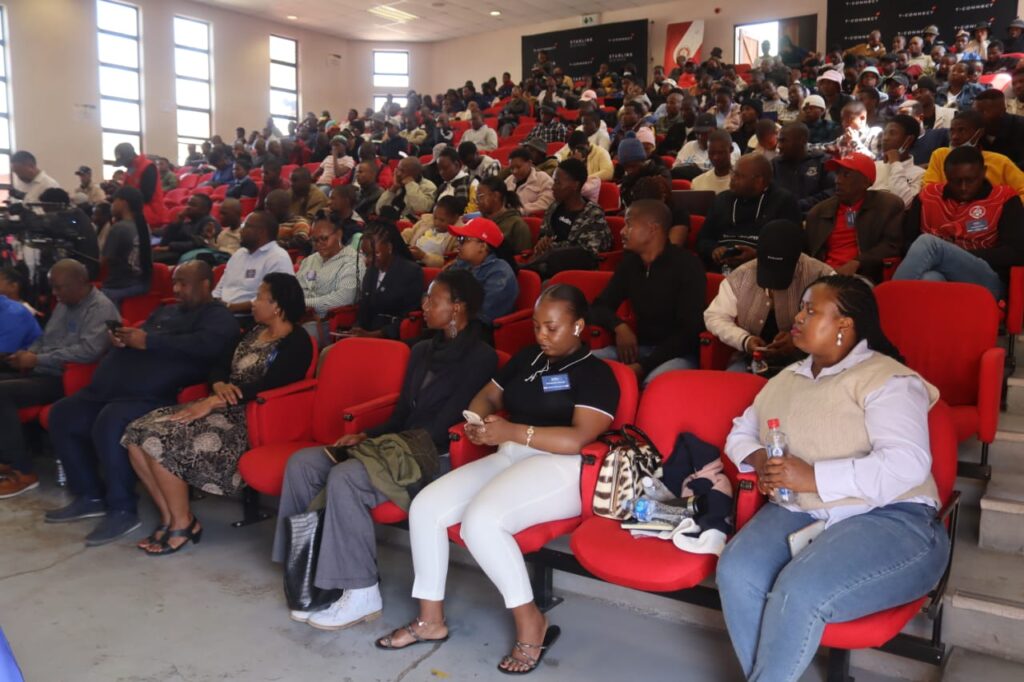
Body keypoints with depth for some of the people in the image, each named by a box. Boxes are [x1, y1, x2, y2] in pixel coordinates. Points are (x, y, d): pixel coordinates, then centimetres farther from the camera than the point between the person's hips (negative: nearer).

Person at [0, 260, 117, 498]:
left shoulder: (100, 308, -14)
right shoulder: (64, 305, 18)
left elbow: (89, 350, -27)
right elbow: (45, 338, 27)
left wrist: (37, 360, -22)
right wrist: (27, 354, 3)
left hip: (65, 380, -10)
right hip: (43, 372, 10)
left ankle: (23, 472, -16)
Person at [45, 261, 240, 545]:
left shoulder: (218, 317, 0)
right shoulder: (165, 311, 28)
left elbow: (205, 346, -20)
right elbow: (141, 336, 33)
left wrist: (148, 341, -15)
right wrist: (122, 338, 7)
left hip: (153, 397, -10)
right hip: (112, 389, 10)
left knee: (109, 423, -33)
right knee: (62, 415, 6)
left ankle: (122, 510, -16)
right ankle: (90, 496, 14)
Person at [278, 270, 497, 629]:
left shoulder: (480, 358, -7)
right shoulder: (422, 351, 19)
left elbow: (447, 424, -14)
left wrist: (378, 442, -15)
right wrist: (368, 435, 0)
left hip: (435, 456, -8)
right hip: (400, 446, 8)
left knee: (345, 478, -31)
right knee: (301, 463, -10)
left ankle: (362, 594, -19)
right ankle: (311, 572, -7)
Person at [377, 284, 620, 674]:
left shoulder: (596, 374, -3)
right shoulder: (526, 358, 19)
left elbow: (576, 439, -17)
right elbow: (487, 396, 23)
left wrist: (512, 431, -20)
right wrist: (477, 421, -1)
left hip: (559, 469, -7)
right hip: (508, 458, 8)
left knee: (480, 520, -32)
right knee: (425, 506, -12)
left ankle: (531, 623, -12)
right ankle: (430, 619, 3)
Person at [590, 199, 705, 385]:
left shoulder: (687, 265, -9)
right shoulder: (629, 262, 8)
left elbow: (690, 330, -14)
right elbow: (599, 307, 13)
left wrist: (644, 365, -23)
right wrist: (619, 327, -11)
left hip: (677, 353, -5)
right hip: (639, 348, 5)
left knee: (656, 382, -39)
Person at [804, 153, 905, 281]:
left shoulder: (889, 205, 9)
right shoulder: (818, 212, 16)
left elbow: (892, 245, 0)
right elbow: (806, 253, 17)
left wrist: (856, 263, -13)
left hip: (863, 278, -3)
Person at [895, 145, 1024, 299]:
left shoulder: (1004, 199, 8)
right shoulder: (928, 196, 15)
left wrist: (960, 256, -10)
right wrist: (930, 259, -9)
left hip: (986, 280, -2)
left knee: (928, 242, -29)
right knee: (930, 279, -39)